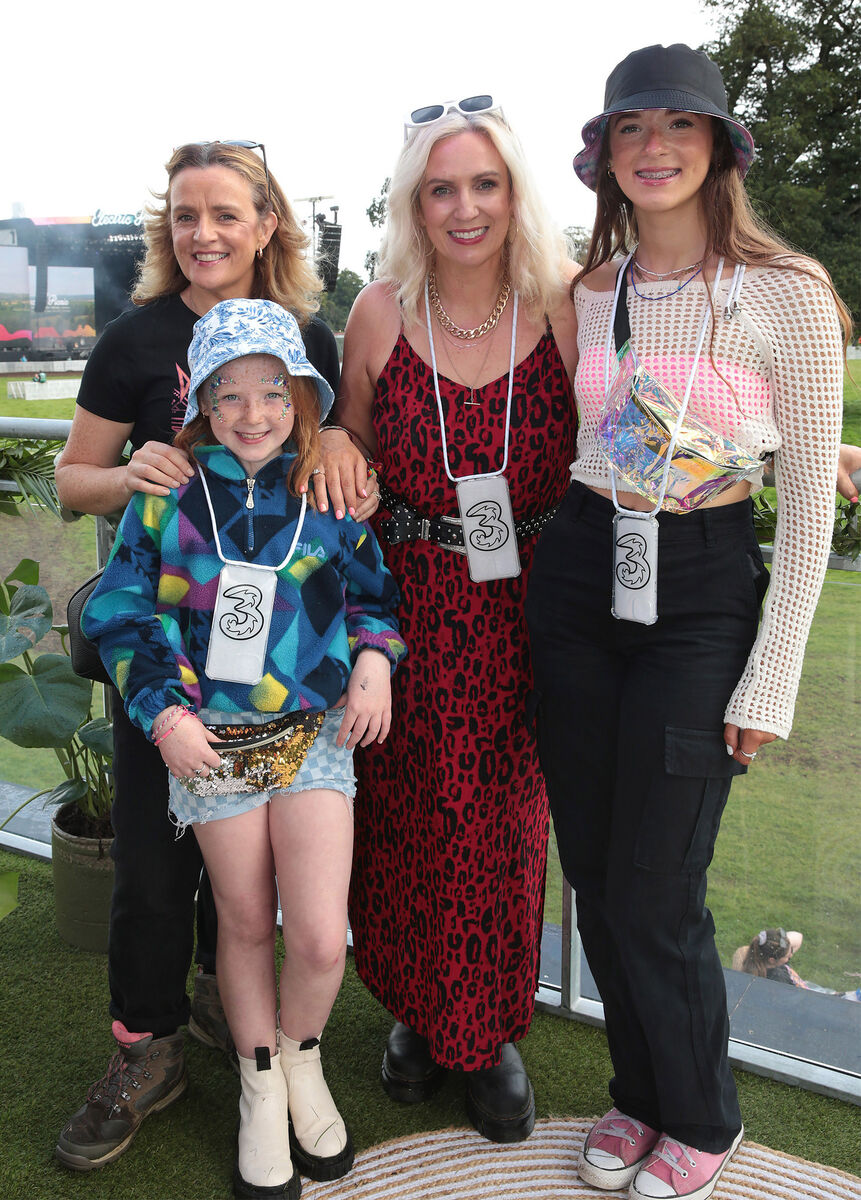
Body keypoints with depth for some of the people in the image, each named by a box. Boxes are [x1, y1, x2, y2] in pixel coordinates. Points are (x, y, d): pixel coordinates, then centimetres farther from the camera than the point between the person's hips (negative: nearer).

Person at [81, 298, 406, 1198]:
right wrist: (164, 711, -10)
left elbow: (372, 591, 13)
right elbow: (121, 610, -1)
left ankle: (301, 1057, 27)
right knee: (246, 925, 12)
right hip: (208, 741, 0)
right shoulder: (168, 495, -3)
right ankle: (261, 1087, 36)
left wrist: (373, 657, -5)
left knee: (321, 939, -7)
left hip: (314, 733, 1)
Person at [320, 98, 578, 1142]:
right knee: (404, 814, 11)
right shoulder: (381, 314, -3)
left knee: (504, 822, 10)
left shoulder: (561, 307, -6)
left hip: (525, 606, 0)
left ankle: (493, 1029, 32)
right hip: (408, 603, 1)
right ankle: (416, 1009, 36)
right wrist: (328, 450, -7)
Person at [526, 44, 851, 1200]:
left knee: (654, 895, 1)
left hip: (703, 594, -5)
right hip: (577, 575, 5)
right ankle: (639, 1092, 37)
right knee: (593, 876, 13)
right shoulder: (591, 291, 7)